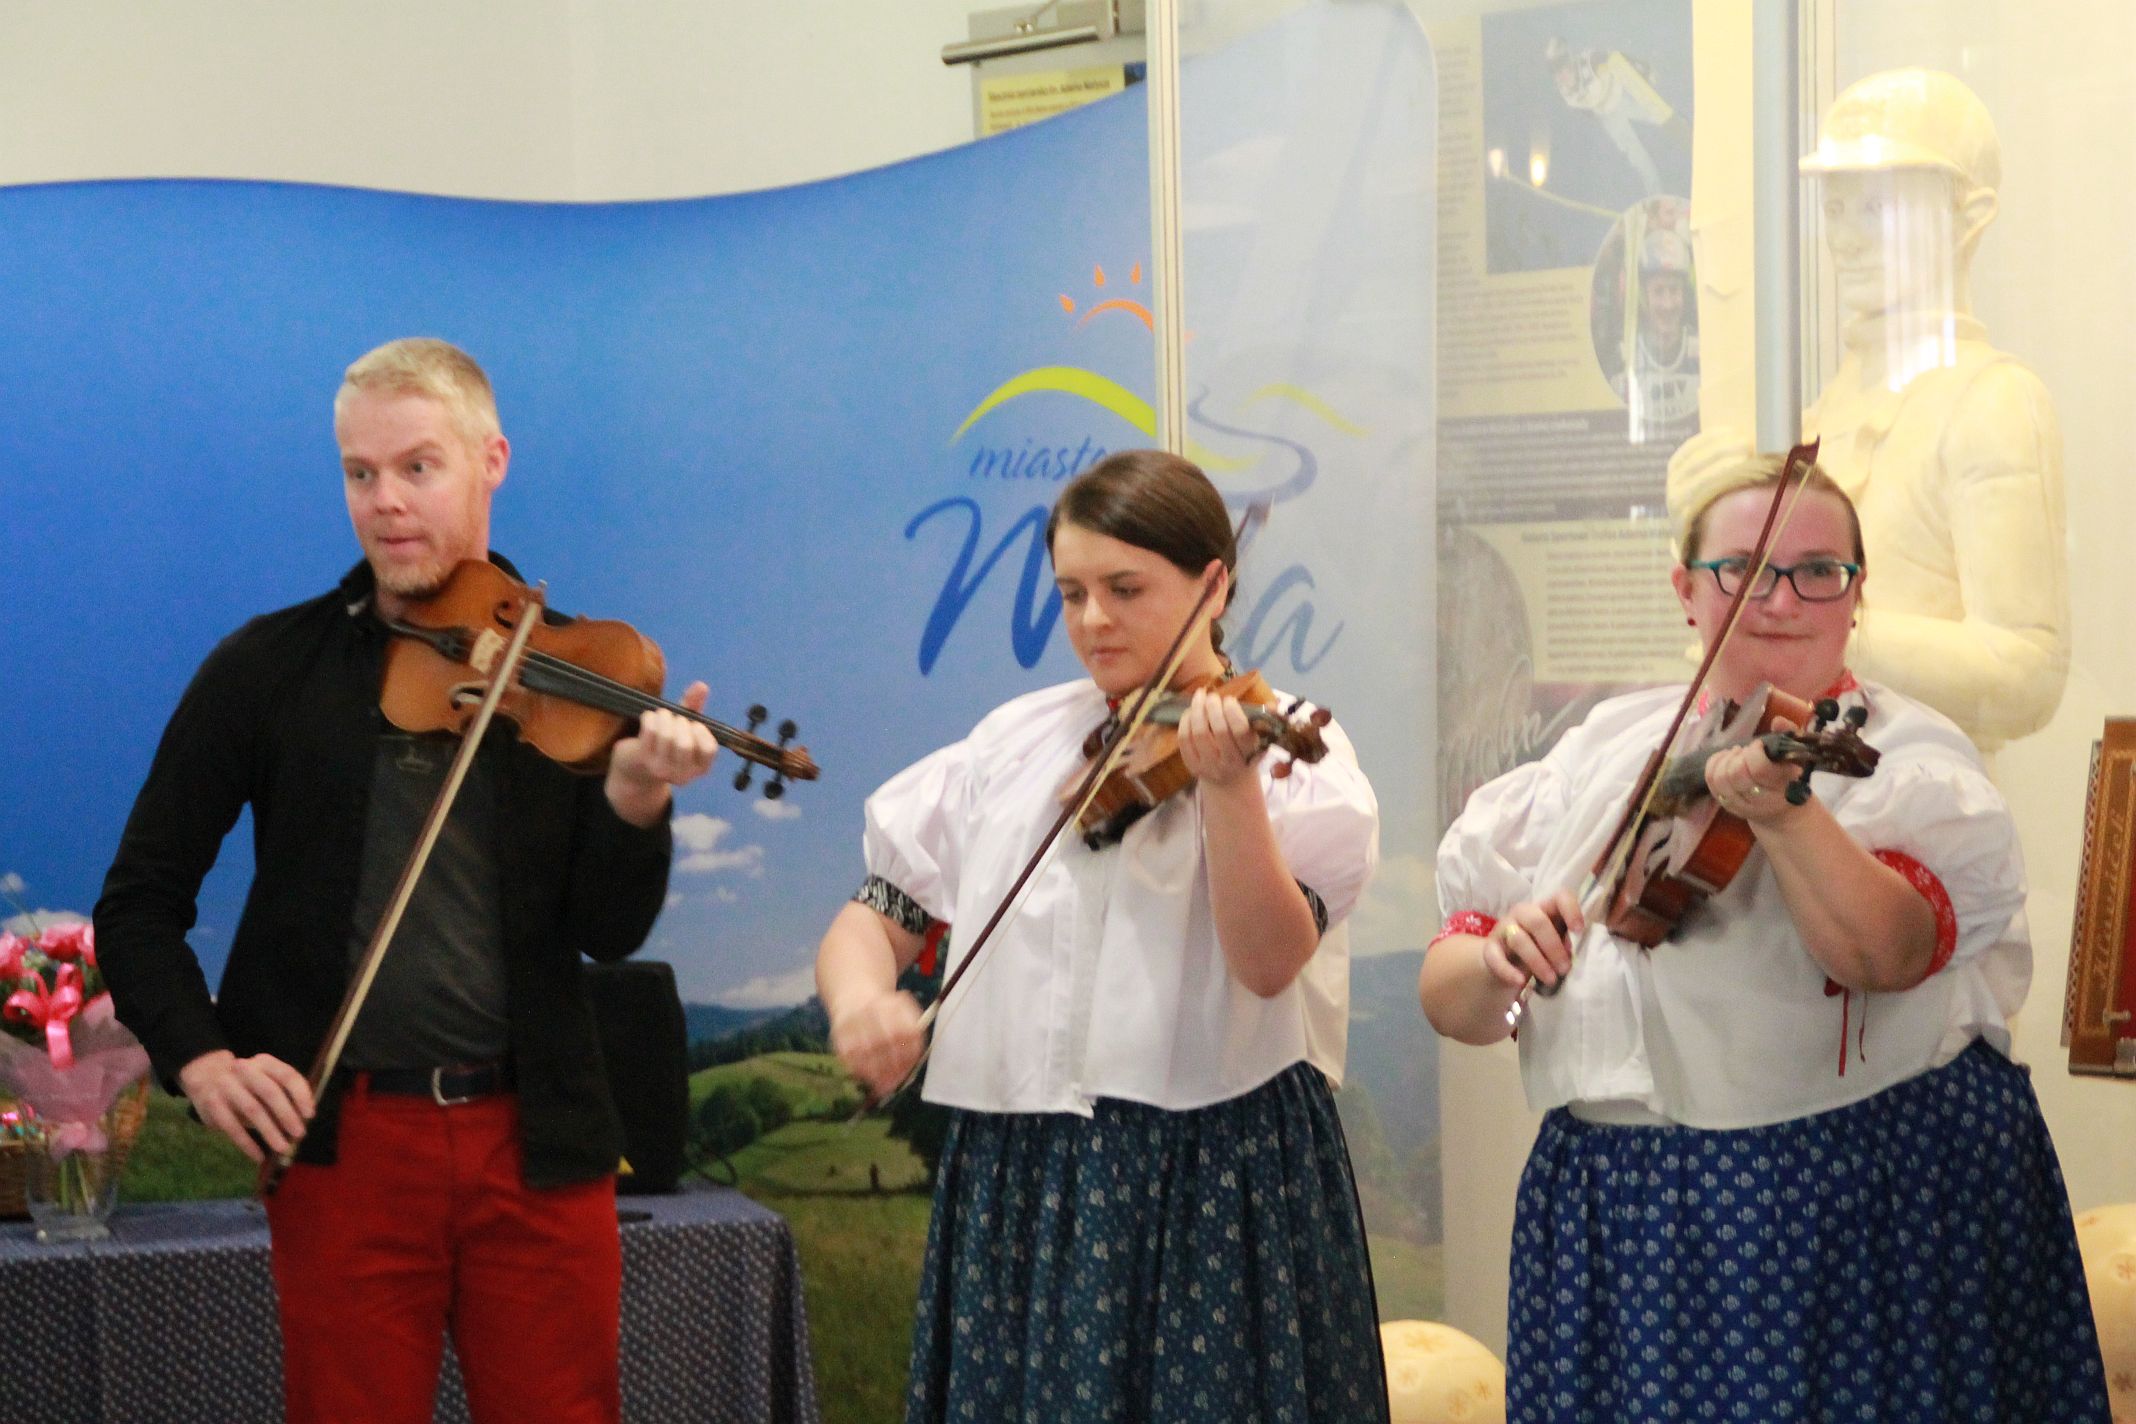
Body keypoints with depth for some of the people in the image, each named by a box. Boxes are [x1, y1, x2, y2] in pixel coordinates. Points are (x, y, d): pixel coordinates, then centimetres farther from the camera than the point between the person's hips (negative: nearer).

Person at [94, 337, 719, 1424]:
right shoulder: (269, 668, 4)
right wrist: (198, 1057, -9)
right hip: (343, 1137, 0)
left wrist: (636, 800, -21)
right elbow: (140, 902, 7)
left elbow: (610, 933, -2)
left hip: (536, 1137, 1)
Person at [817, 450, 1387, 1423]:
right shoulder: (1013, 743, 9)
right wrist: (858, 996, -14)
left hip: (1220, 1187, -4)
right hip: (1016, 1185, 4)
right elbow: (874, 921, 8)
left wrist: (1226, 787, -29)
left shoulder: (1294, 750, -2)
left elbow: (1269, 961, -16)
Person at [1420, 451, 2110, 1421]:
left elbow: (1883, 952, -26)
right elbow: (1447, 1003, 5)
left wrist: (1781, 810, -41)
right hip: (1608, 1223, 4)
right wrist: (1494, 962, -17)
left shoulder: (1907, 760, -5)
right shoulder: (1604, 752, 7)